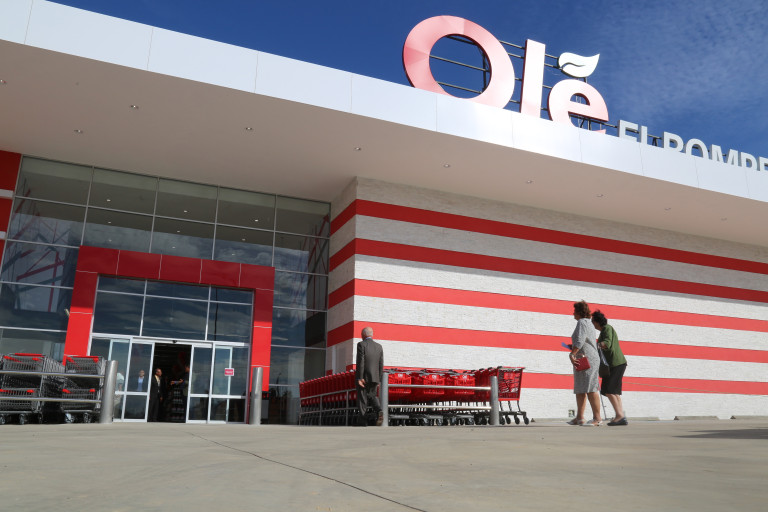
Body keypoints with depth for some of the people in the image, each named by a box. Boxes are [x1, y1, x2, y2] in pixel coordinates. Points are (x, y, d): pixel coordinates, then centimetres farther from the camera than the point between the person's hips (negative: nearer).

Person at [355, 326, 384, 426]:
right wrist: (379, 379, 11)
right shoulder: (379, 346, 7)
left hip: (363, 377, -4)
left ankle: (363, 419, 9)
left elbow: (360, 362, -16)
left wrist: (360, 378, -15)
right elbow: (381, 365, 6)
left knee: (362, 398, 6)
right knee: (372, 396, 17)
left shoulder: (361, 345, -9)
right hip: (374, 377, 4)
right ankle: (379, 412, -7)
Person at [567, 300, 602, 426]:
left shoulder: (582, 322, -9)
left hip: (586, 359, -11)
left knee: (590, 389, -11)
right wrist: (573, 348, 26)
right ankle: (579, 418, 11)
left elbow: (580, 341, -23)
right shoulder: (588, 323, 22)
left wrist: (572, 354, -29)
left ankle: (597, 418, -10)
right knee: (580, 389, 10)